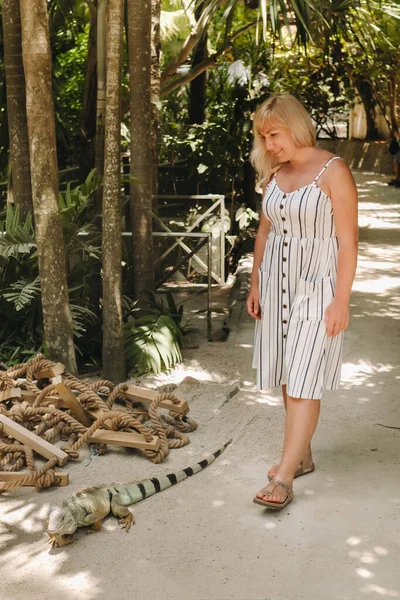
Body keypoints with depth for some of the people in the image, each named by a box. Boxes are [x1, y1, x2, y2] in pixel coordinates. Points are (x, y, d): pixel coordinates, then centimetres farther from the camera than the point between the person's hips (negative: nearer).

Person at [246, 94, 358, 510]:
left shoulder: (333, 172, -11)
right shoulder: (273, 175, 8)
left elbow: (347, 240, -12)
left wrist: (341, 300, -15)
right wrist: (255, 285, 14)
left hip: (315, 287, -6)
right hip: (276, 284, 6)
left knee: (303, 382, -6)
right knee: (287, 378, 11)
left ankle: (283, 477, -3)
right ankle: (302, 456, 26)